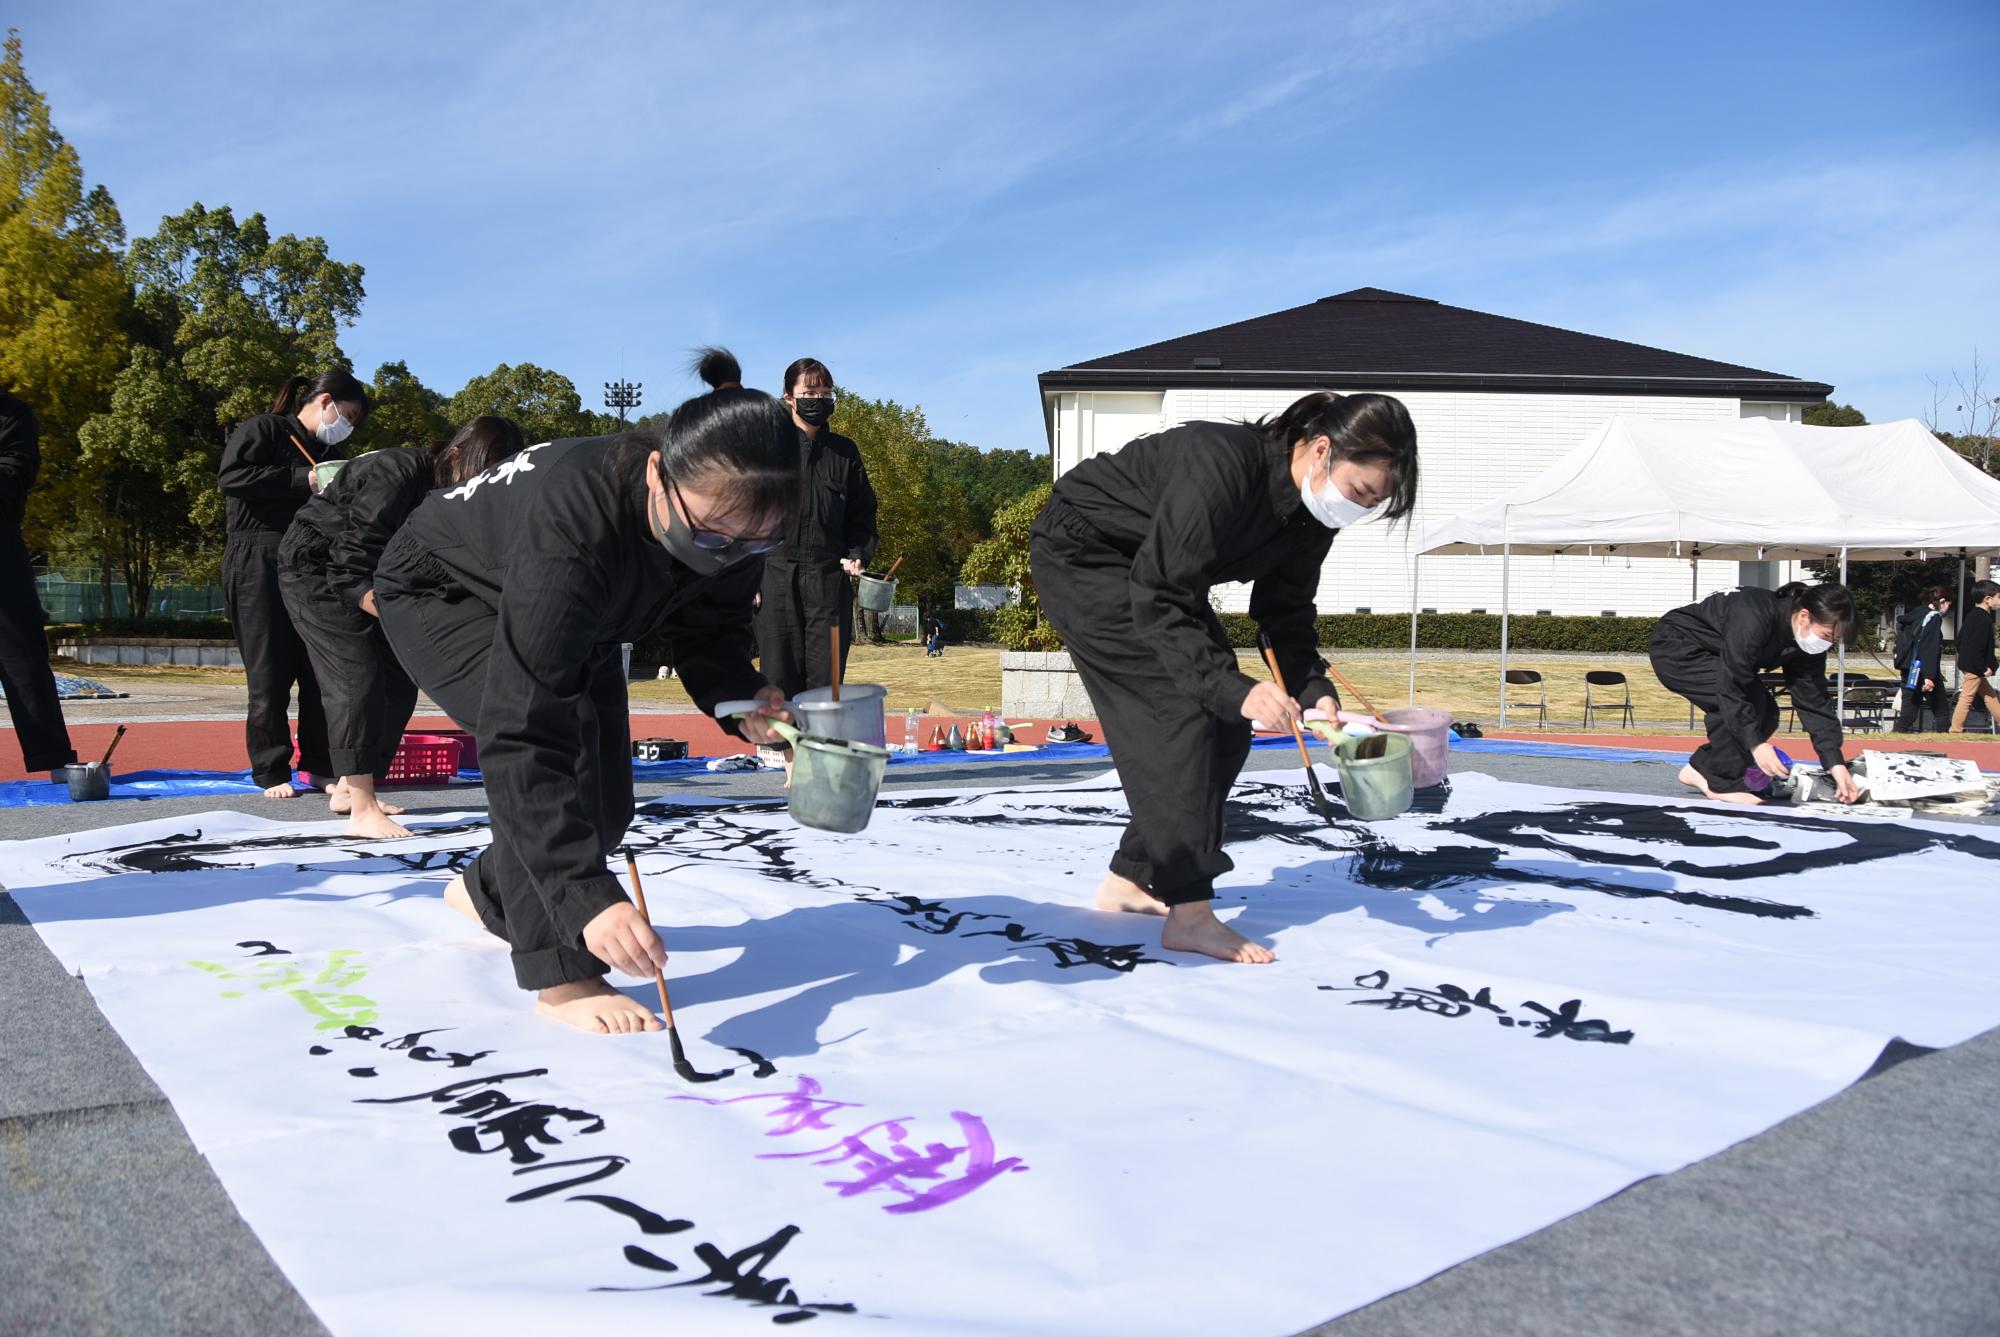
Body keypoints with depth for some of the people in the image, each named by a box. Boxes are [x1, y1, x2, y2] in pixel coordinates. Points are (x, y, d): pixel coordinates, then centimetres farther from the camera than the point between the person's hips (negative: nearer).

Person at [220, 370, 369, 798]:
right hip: (258, 566, -7)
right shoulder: (262, 430, 0)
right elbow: (233, 476, -17)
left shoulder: (329, 454, 22)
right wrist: (303, 480, -17)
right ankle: (272, 772, 4)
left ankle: (321, 764, 12)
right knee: (270, 674, -3)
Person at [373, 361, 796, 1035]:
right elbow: (525, 730, -48)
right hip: (440, 592, -6)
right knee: (557, 733, -31)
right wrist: (589, 896, -54)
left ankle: (486, 892, 35)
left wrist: (740, 697, -32)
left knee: (605, 803, 4)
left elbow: (708, 631, -9)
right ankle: (563, 977, -19)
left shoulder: (732, 523, -26)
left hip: (575, 615, 6)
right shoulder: (574, 527, -46)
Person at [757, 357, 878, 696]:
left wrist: (859, 554, 1)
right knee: (780, 678, -2)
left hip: (830, 577, 2)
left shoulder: (844, 452, 12)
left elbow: (861, 513, 19)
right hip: (776, 575, -2)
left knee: (826, 679, -1)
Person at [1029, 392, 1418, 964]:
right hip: (1080, 553, -9)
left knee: (1225, 727, 2)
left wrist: (1315, 690, -18)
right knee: (1180, 707, -20)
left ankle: (1129, 881, 14)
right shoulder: (1222, 465, -36)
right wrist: (1233, 687, -44)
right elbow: (1158, 600, -36)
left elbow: (1286, 611, -2)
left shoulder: (1312, 513, -10)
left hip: (1154, 570, 9)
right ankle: (1188, 913, -16)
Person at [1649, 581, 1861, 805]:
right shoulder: (1754, 618, -35)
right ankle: (1723, 784, -12)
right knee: (1751, 701, -24)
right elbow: (1730, 687, -35)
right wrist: (1756, 744, -37)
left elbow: (1814, 702, -7)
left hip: (1710, 655, 9)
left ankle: (1701, 769, 11)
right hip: (1675, 647, -9)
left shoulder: (1807, 645, -10)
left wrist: (1836, 763, -14)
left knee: (1765, 714, -3)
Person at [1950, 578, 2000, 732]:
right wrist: (1984, 667, -20)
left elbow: (1960, 638, 20)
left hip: (1967, 662, 11)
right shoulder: (1984, 618, -18)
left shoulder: (1972, 615, 14)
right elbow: (1979, 645, -24)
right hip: (1974, 667, -11)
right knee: (1967, 698, -5)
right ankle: (1955, 730, -2)